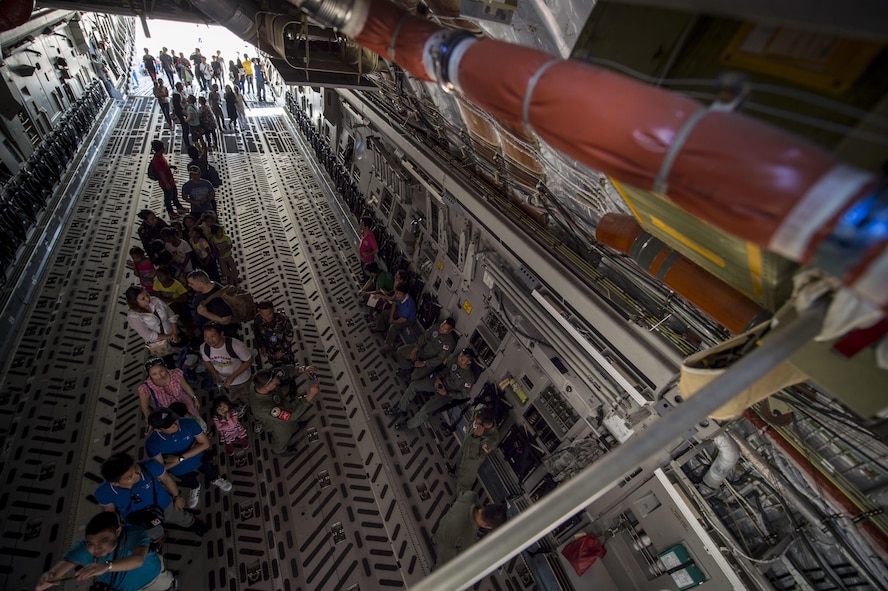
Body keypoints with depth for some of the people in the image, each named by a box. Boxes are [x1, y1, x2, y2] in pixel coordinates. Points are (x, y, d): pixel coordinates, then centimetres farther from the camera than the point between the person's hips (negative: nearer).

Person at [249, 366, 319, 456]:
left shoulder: (262, 379, -34)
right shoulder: (264, 408, -50)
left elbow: (283, 370, -21)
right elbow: (291, 415, -43)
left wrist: (302, 369, -38)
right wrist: (310, 395, -49)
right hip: (276, 424, -4)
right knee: (283, 437, 29)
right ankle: (279, 450, 61)